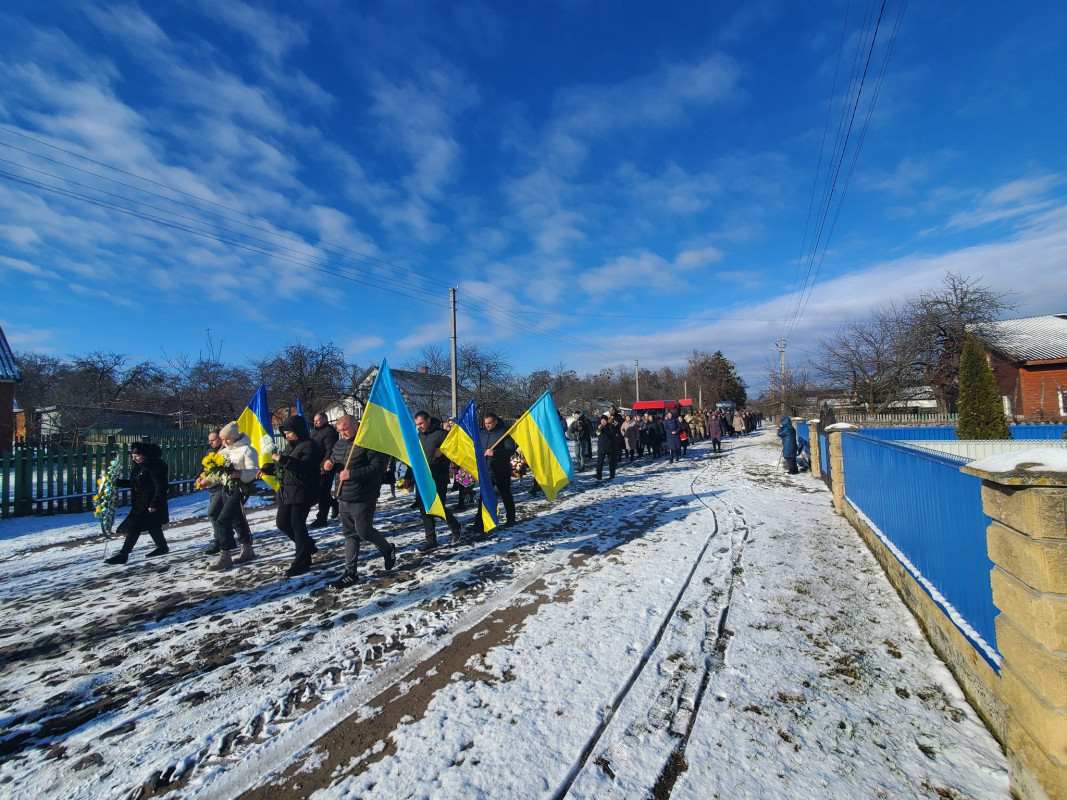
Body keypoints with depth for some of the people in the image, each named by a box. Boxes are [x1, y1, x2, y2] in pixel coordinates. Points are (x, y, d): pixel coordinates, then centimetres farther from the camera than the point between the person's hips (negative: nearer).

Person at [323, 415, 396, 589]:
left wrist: (352, 474, -24)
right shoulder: (339, 444, 10)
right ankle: (350, 573, 19)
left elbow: (378, 467, -21)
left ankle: (388, 550, 27)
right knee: (350, 534, 11)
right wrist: (327, 464, -4)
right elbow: (331, 461, 22)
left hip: (363, 498, -8)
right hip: (343, 497, 8)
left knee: (363, 531, 0)